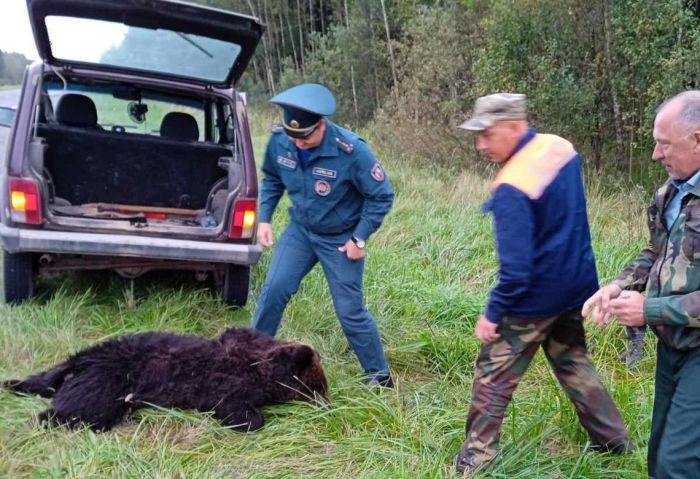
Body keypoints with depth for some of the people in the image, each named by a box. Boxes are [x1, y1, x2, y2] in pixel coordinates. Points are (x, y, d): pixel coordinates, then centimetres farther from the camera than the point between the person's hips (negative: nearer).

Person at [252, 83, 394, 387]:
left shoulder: (351, 151, -28)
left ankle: (379, 376, 20)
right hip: (300, 230, 4)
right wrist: (264, 217, -1)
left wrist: (359, 239, -15)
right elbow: (272, 179, 7)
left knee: (350, 311, 1)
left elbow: (381, 196, -16)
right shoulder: (279, 139, -14)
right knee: (273, 290, -7)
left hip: (341, 239, -4)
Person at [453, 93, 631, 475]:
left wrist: (492, 314, -15)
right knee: (573, 362, 24)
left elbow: (516, 268, -27)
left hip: (536, 297, -8)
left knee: (493, 374, 6)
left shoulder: (512, 189, -27)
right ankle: (614, 440, 34)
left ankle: (475, 459, 16)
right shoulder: (561, 148, -2)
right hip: (575, 284, 8)